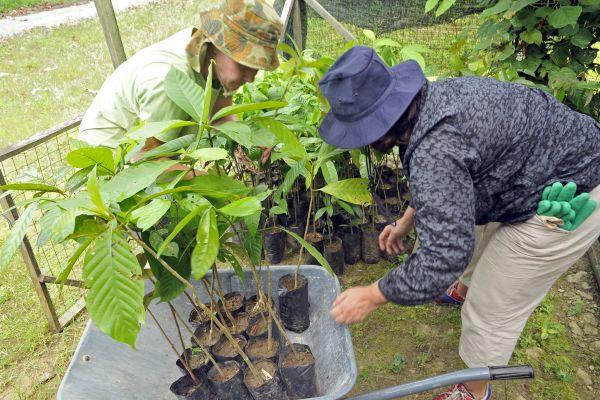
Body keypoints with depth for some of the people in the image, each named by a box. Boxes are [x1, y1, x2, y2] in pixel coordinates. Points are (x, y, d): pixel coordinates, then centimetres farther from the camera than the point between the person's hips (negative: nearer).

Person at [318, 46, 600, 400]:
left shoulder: (433, 152, -35)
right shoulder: (431, 96, -3)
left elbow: (444, 257, -33)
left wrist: (372, 297, -21)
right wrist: (408, 221, 18)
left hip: (567, 202, -9)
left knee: (491, 310, 4)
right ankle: (468, 288, 63)